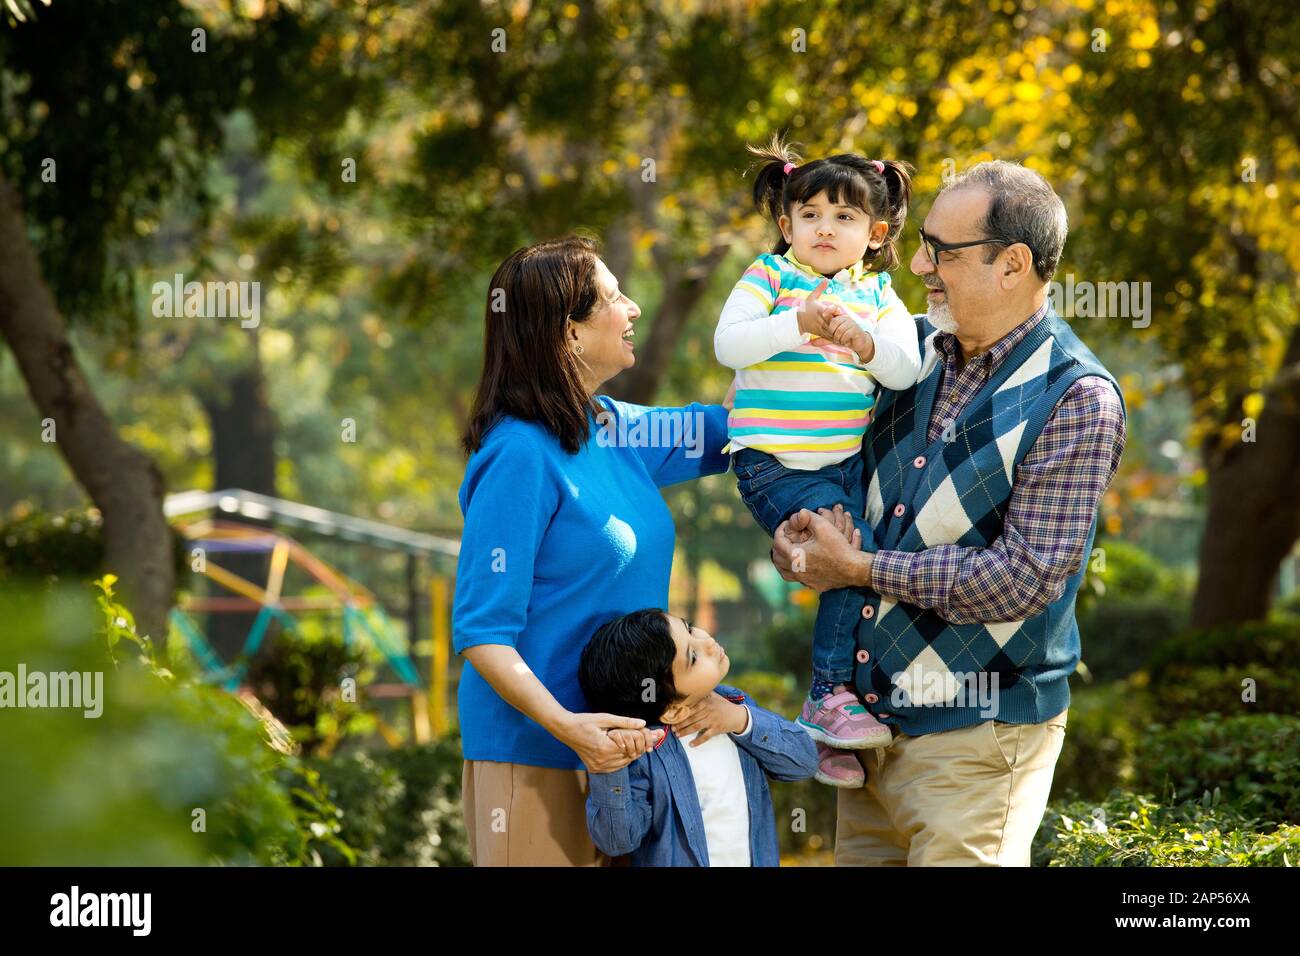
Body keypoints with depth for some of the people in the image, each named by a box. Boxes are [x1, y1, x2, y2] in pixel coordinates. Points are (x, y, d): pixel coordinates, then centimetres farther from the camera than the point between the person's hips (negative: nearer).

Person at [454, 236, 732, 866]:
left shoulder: (614, 430, 9)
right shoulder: (520, 455, -15)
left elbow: (727, 431, 27)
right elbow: (481, 632, -17)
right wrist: (567, 726, -28)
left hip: (607, 744, 8)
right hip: (532, 759, -8)